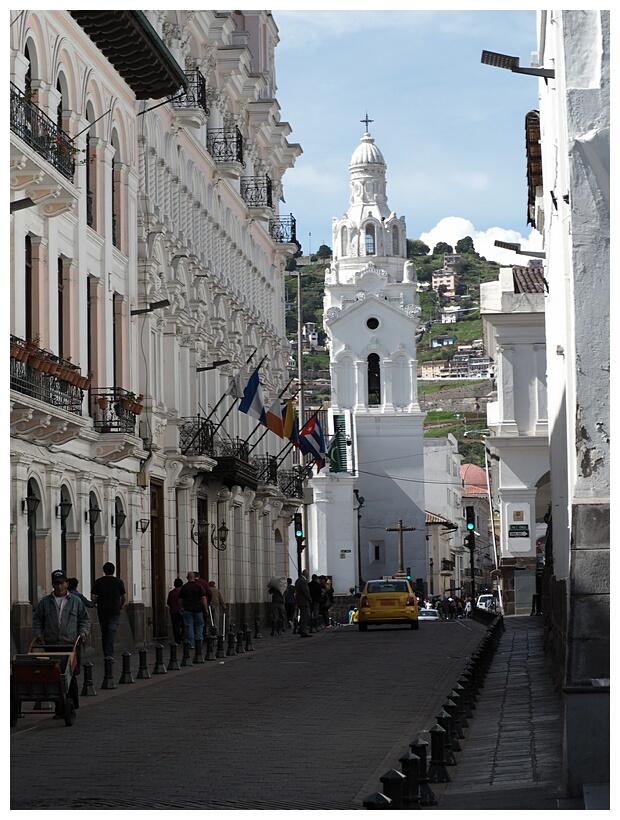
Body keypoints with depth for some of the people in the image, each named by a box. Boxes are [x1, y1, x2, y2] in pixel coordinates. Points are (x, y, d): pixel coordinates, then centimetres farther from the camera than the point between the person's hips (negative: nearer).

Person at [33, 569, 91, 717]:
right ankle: (60, 709, 0)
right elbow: (37, 620, 17)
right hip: (51, 645, 1)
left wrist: (83, 632, -1)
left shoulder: (76, 601, 11)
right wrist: (38, 634, 1)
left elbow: (85, 619, 15)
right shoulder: (45, 602, 13)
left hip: (71, 645, -1)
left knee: (71, 676, -4)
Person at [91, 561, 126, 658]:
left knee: (104, 633, 12)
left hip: (102, 611, 2)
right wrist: (121, 605, 28)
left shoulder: (98, 582, 2)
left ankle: (106, 654, 16)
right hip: (115, 611, -2)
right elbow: (123, 597, 8)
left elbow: (93, 597, -3)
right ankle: (109, 654, -20)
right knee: (112, 633, -8)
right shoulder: (118, 582, 0)